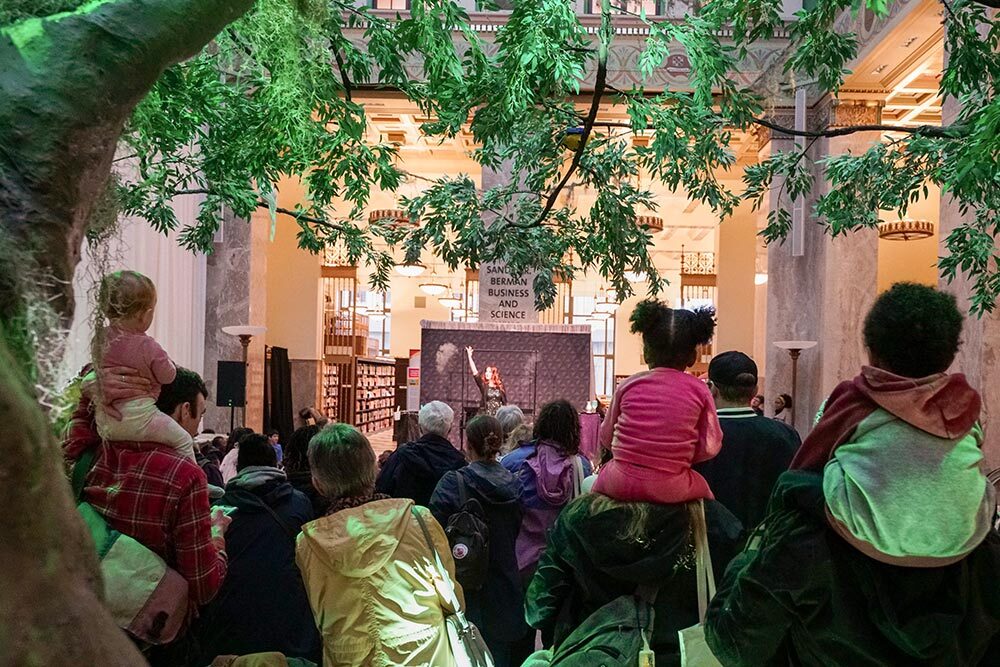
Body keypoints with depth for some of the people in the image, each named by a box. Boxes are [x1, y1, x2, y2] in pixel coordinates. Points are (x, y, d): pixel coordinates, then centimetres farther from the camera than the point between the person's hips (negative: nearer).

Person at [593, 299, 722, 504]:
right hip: (671, 490, 0)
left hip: (619, 486, 0)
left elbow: (606, 437, 8)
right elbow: (709, 447, -2)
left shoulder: (627, 386, -1)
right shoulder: (699, 390, -3)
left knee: (589, 482, 33)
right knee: (704, 488, 32)